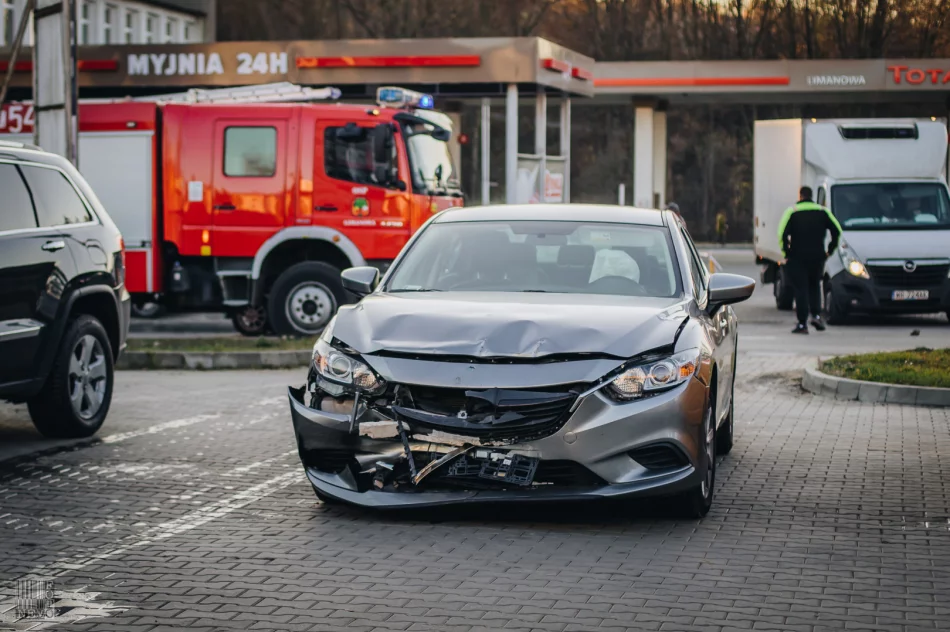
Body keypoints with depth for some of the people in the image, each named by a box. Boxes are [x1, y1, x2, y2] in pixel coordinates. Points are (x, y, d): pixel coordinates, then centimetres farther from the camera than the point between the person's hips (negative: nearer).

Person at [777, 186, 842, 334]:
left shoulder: (792, 211, -1)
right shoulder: (823, 211, 7)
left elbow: (782, 234, -11)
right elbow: (837, 231, 3)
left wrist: (786, 252, -3)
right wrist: (830, 250, 8)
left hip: (797, 257, -2)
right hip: (817, 257, 3)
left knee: (800, 290, 0)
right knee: (814, 286, 20)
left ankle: (802, 324, -3)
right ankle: (816, 315, 3)